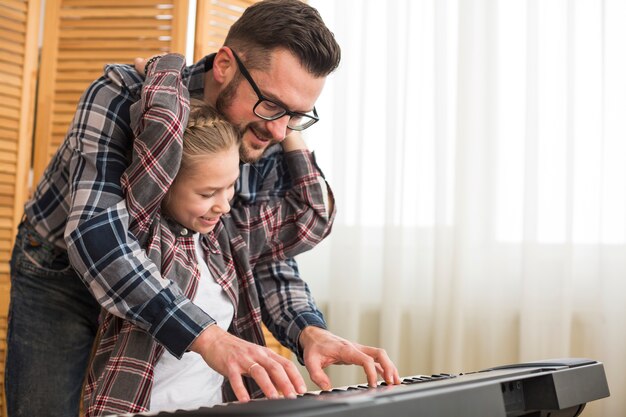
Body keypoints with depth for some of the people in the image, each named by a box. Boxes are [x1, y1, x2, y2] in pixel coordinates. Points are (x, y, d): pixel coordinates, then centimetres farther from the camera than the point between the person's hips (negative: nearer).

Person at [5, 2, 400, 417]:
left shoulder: (272, 152, -16)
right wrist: (206, 337, -55)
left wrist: (309, 331, -32)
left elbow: (269, 262, -9)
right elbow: (94, 232, -44)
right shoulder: (123, 96, -31)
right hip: (59, 274, -3)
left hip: (167, 285, 4)